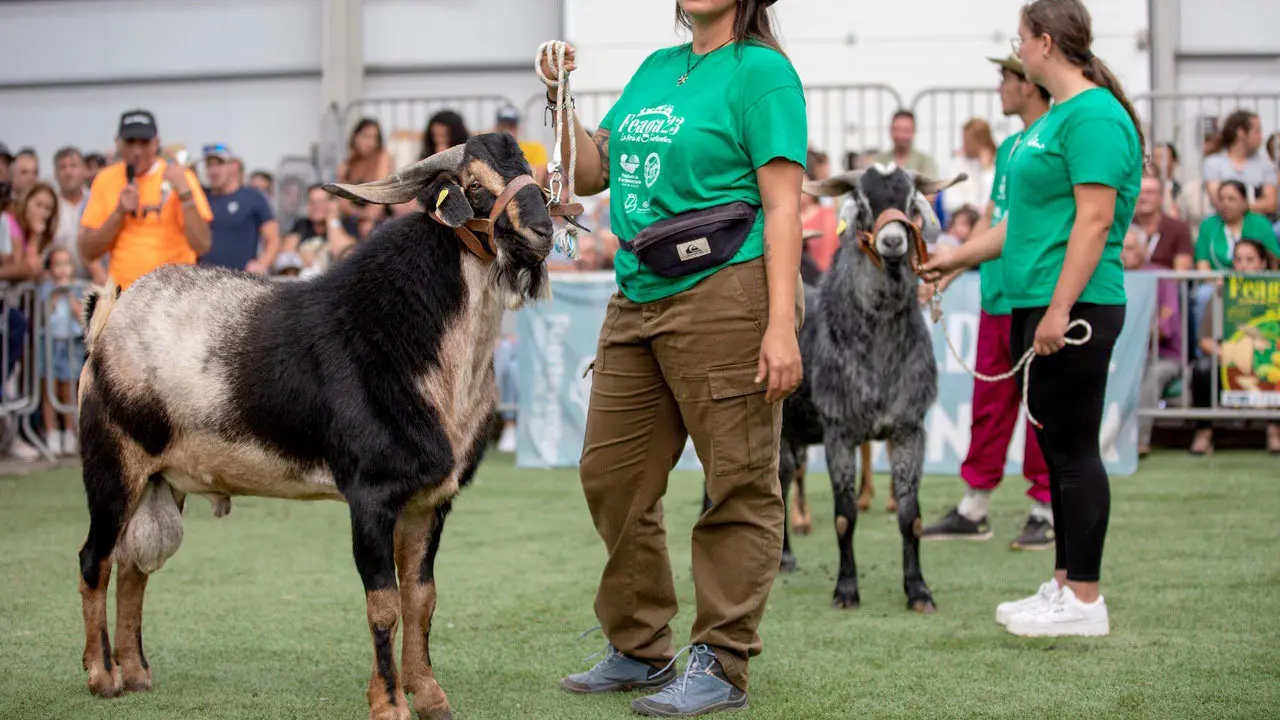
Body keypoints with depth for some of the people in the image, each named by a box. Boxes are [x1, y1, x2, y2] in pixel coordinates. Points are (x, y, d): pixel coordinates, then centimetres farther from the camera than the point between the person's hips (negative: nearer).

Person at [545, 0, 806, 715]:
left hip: (726, 294, -8)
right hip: (638, 300, 8)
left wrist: (782, 325, -19)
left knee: (739, 486, -2)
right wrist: (561, 101, 6)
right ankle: (640, 649, 24)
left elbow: (783, 207, -11)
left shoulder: (761, 71, -5)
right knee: (612, 475, 11)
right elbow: (590, 173, 22)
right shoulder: (657, 68, 17)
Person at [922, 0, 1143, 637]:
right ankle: (1065, 585, 20)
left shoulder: (1094, 117, -13)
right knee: (1057, 450, 13)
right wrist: (960, 255, 30)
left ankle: (1084, 601, -1)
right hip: (1036, 306, 10)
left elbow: (1094, 220, -20)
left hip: (1073, 311, -10)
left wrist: (1060, 309, -23)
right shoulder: (1053, 119, 18)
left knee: (1074, 449, -6)